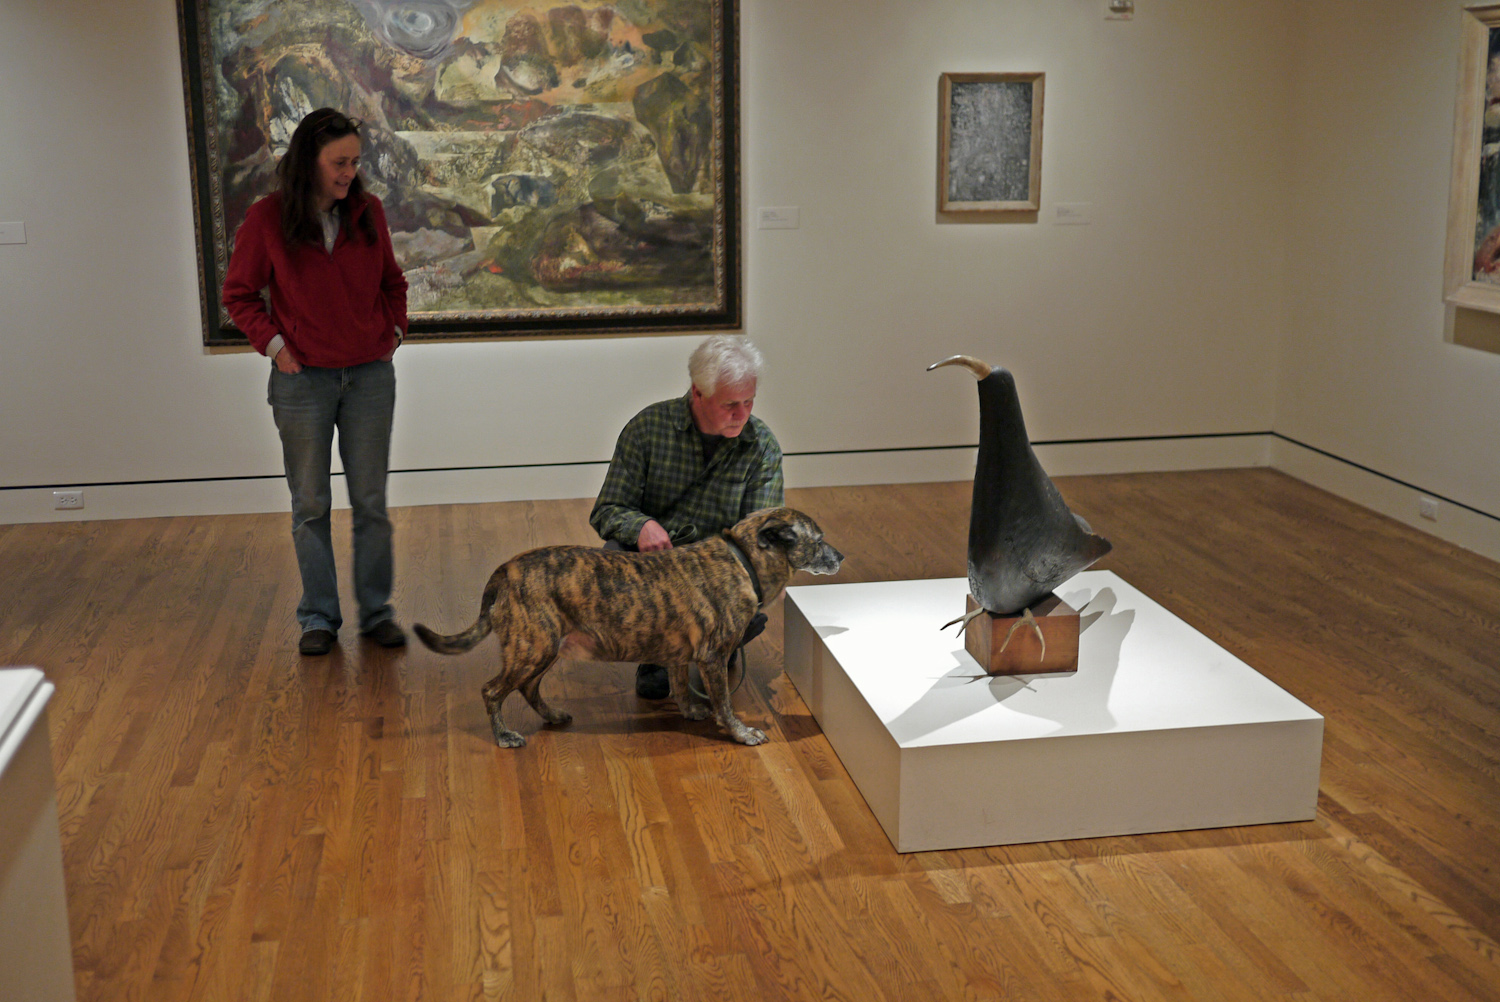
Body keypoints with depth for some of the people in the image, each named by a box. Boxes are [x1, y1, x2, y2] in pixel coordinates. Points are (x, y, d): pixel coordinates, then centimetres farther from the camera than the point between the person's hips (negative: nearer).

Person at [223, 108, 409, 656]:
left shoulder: (368, 211, 1)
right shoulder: (267, 218, -7)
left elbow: (392, 281, 16)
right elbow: (238, 293, 3)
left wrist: (393, 330, 4)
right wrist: (274, 344, -7)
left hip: (370, 376, 2)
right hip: (302, 380, -2)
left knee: (371, 501, 7)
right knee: (310, 505, 7)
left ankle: (377, 612, 19)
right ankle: (319, 617, 18)